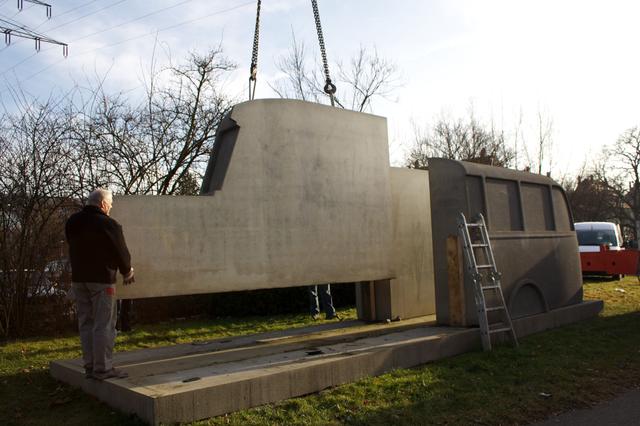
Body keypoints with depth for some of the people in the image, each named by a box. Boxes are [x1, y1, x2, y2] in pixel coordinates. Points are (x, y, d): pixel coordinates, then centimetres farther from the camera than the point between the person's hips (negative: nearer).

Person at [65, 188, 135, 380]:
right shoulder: (108, 224, -14)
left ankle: (90, 366, 16)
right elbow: (121, 251, -7)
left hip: (78, 279, 7)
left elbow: (75, 249, 12)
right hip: (102, 280, -7)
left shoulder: (71, 222, 8)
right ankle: (102, 368, -1)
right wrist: (127, 273, 10)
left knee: (86, 323, 12)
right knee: (104, 325, -2)